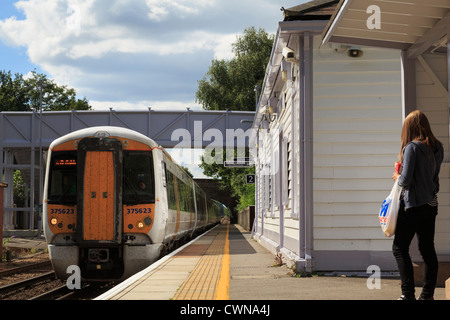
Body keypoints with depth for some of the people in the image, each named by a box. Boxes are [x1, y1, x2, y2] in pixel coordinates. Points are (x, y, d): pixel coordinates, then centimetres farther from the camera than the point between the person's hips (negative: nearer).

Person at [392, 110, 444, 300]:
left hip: (414, 205, -7)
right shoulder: (437, 148, 7)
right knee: (427, 249, 10)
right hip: (431, 204, 7)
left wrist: (397, 178, 3)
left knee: (400, 248, 0)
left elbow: (406, 179, -18)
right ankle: (427, 295, 13)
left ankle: (408, 294, -4)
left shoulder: (412, 147, -14)